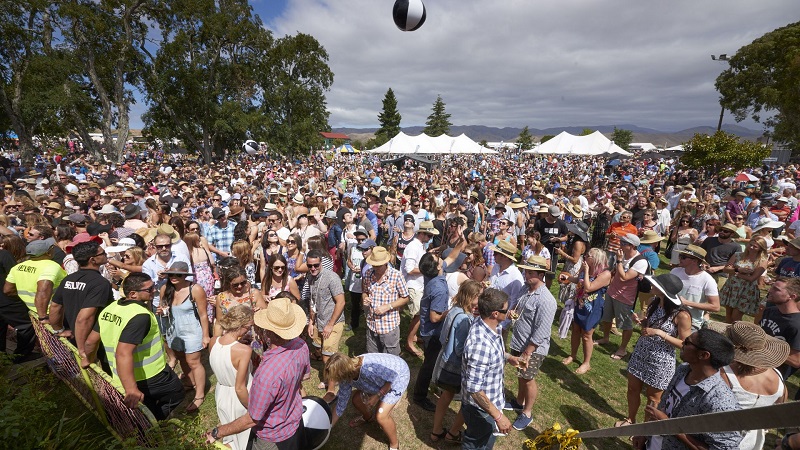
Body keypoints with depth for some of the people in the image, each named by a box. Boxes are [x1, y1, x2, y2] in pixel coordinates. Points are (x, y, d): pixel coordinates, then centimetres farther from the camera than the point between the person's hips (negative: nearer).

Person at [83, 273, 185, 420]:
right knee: (176, 393, 16)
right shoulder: (140, 315, -28)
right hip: (150, 377, -8)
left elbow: (91, 341, 11)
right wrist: (131, 389, -36)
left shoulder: (109, 309, 0)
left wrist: (87, 359, 31)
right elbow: (123, 354, -35)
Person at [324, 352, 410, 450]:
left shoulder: (369, 369, -43)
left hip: (398, 376, -7)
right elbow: (341, 405, -2)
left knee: (381, 416, -14)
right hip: (381, 377, 7)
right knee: (356, 399, 11)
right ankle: (367, 417, 44)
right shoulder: (346, 377, -16)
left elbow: (393, 378, -27)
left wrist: (377, 396, -22)